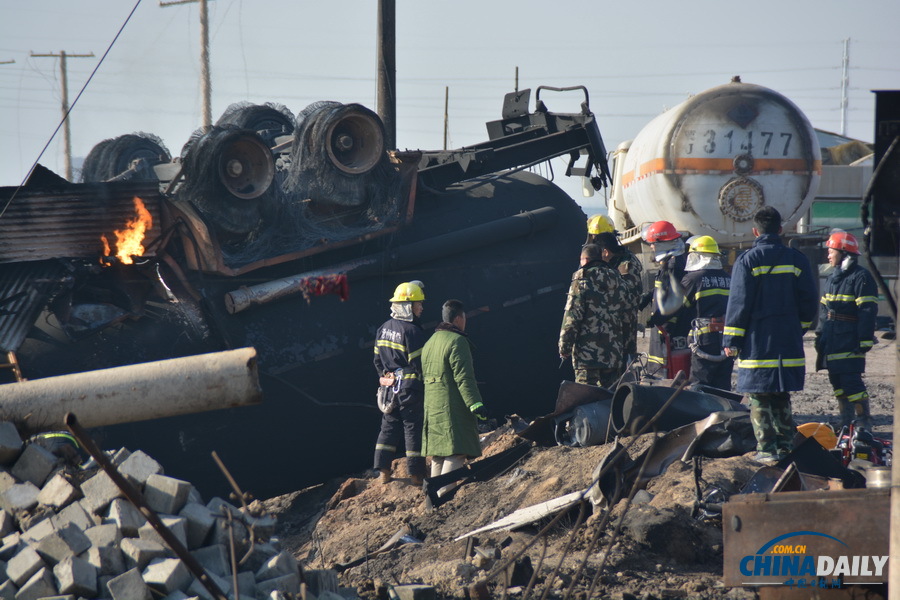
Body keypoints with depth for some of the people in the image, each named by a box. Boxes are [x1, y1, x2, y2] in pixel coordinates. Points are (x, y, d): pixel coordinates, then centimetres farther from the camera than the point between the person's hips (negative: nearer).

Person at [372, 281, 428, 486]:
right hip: (410, 387, -7)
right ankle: (416, 474, 4)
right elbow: (419, 362, -17)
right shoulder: (412, 331, -16)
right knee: (413, 429, 0)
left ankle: (383, 472, 12)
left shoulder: (383, 329, 9)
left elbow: (377, 359, 14)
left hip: (390, 386, 7)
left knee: (389, 428, 13)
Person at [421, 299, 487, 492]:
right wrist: (475, 404, -21)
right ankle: (444, 494, -23)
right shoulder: (457, 341, -10)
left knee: (438, 454, 13)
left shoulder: (429, 343, 20)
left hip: (432, 407, 9)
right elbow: (464, 377, -18)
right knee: (455, 454, -12)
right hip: (453, 407, -9)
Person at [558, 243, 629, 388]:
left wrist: (564, 347, -4)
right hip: (613, 354, 6)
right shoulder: (618, 281, 13)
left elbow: (572, 318, -9)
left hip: (588, 354, -6)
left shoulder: (582, 280, -6)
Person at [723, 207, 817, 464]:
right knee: (782, 397, 15)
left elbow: (739, 304, -8)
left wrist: (731, 341, -3)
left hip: (757, 342, -4)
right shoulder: (797, 259, 4)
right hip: (789, 343, 4)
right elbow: (808, 301, 7)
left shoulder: (747, 261, -7)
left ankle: (767, 449, -1)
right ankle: (785, 445, 15)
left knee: (760, 398, 1)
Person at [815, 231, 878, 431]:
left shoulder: (861, 277, -9)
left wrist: (865, 340, -18)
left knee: (851, 381, -12)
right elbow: (824, 310, 23)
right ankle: (846, 423, 17)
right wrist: (820, 335, 19)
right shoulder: (832, 278, 18)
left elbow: (868, 311, -14)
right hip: (832, 341, 9)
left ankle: (864, 423, -8)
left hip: (850, 341, -9)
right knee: (837, 382, 10)